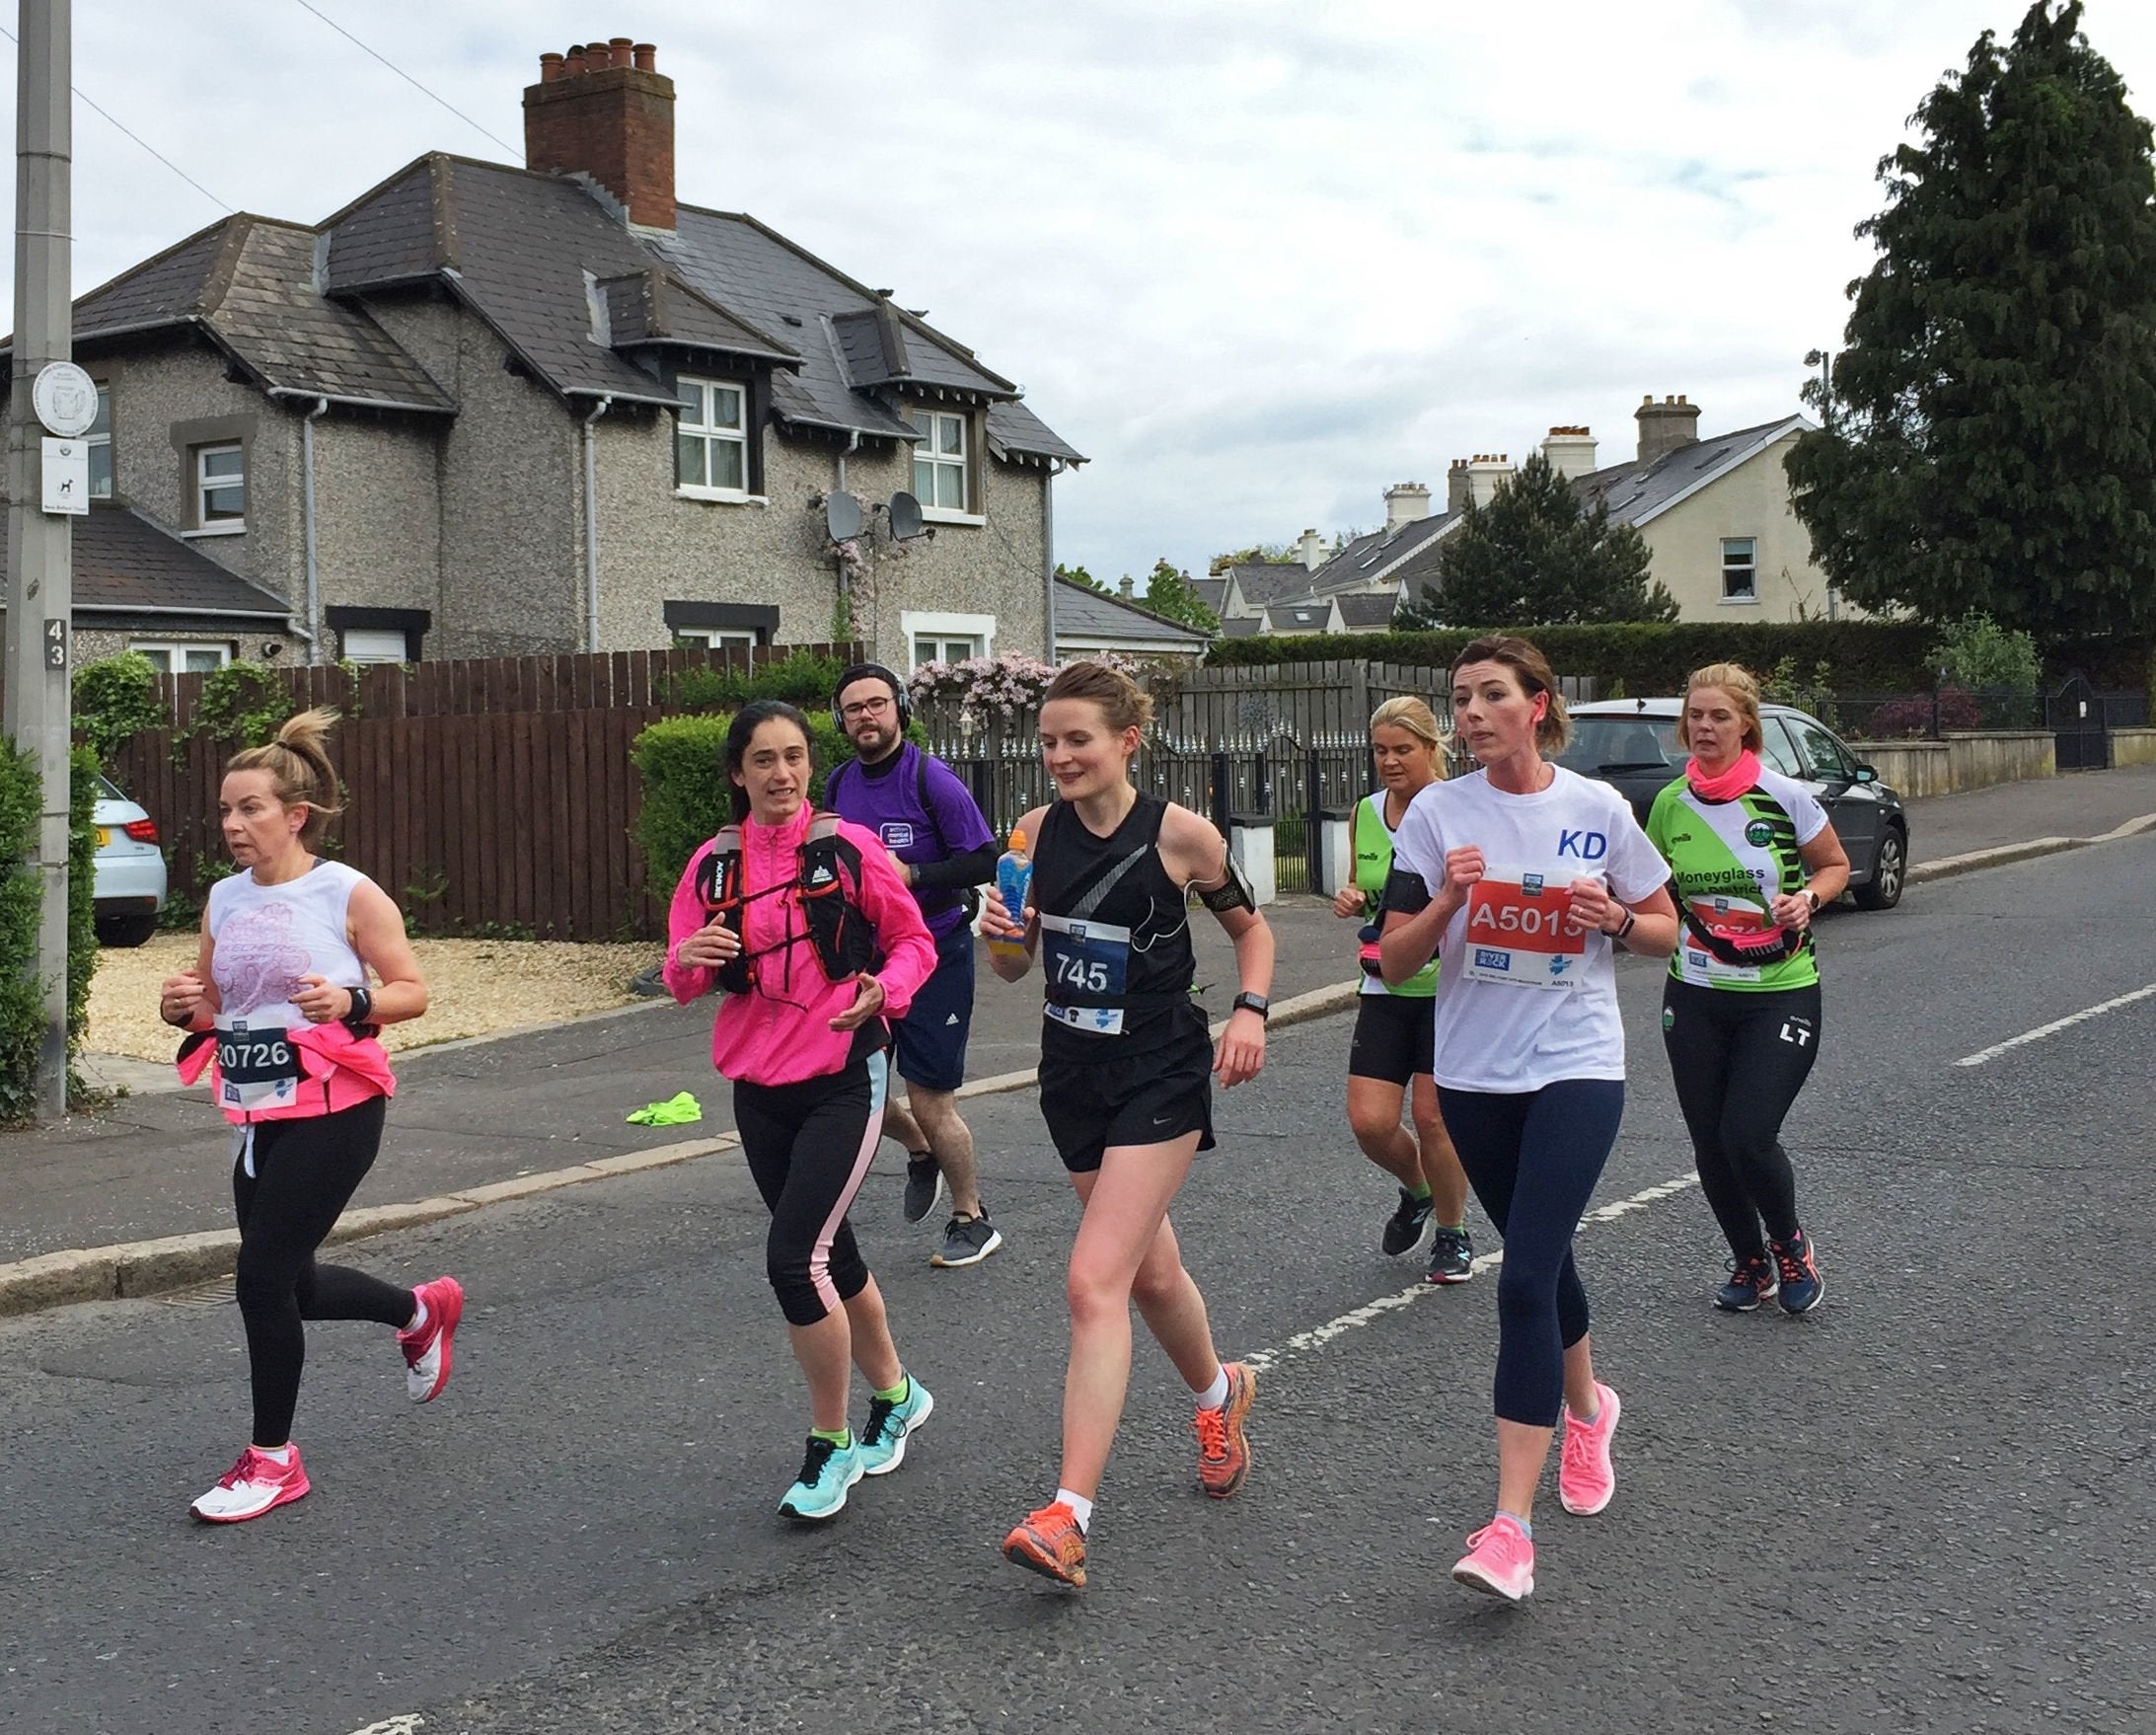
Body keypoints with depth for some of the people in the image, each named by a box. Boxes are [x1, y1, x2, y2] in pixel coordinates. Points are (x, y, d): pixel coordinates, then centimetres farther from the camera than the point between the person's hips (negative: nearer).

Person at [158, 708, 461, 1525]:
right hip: (257, 1115, 7)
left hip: (333, 1112, -7)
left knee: (262, 1277, -8)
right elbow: (209, 1005, 16)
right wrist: (181, 1008, -6)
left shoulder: (348, 895, -10)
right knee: (289, 1284, 15)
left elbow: (412, 990, -6)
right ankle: (421, 1310, 43)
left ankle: (273, 1459, 9)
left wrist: (351, 1004, -24)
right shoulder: (223, 900, 7)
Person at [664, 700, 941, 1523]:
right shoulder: (714, 863, 2)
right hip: (759, 1086, 5)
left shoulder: (849, 848, -8)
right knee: (830, 1253, 17)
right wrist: (690, 958, -19)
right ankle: (894, 1395, 40)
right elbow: (682, 979, 4)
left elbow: (914, 942, 1)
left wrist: (882, 992, -19)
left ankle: (831, 1442, 4)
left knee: (794, 1257, -15)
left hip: (844, 1080, -5)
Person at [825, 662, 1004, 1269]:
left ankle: (972, 1220, 18)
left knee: (930, 1103, -2)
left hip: (936, 953, -6)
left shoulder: (931, 778, -13)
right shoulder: (839, 785, 6)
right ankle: (922, 1152, 38)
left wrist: (912, 875, -24)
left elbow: (984, 860, -15)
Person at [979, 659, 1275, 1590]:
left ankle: (1068, 1515, -17)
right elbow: (1015, 965, 8)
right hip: (1073, 1075, 6)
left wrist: (1250, 1011, -11)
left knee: (1094, 1283, -16)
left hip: (1159, 1076, -5)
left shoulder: (1179, 833, -10)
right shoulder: (1040, 831, 1)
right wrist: (1003, 934, -14)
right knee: (1149, 1272, 21)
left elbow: (1250, 927, 5)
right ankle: (1219, 1394, 50)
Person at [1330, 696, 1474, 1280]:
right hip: (1386, 988, 4)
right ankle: (1417, 1192, 30)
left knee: (1433, 1116, -5)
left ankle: (1453, 1234, 20)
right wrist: (1351, 901, -2)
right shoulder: (1365, 815, 6)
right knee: (1369, 1121, -3)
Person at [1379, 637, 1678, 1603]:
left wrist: (1614, 918, -12)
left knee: (1526, 1280, -15)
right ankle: (1585, 1406, 49)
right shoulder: (1437, 814, -1)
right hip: (1473, 1073, 3)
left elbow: (1666, 931, 9)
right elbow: (1394, 962, -2)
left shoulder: (1597, 809, -2)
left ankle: (1511, 1528, -15)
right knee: (1541, 1260, 18)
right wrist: (1447, 902, -20)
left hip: (1576, 1066, -3)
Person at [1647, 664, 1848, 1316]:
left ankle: (1790, 1245, 18)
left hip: (1780, 994, -4)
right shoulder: (1670, 804, 0)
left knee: (1748, 1136, -13)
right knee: (1710, 1144, 6)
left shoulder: (1785, 796, -10)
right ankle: (1749, 1263, 31)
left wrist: (1806, 899, -15)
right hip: (1696, 997, 4)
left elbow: (1835, 866, 5)